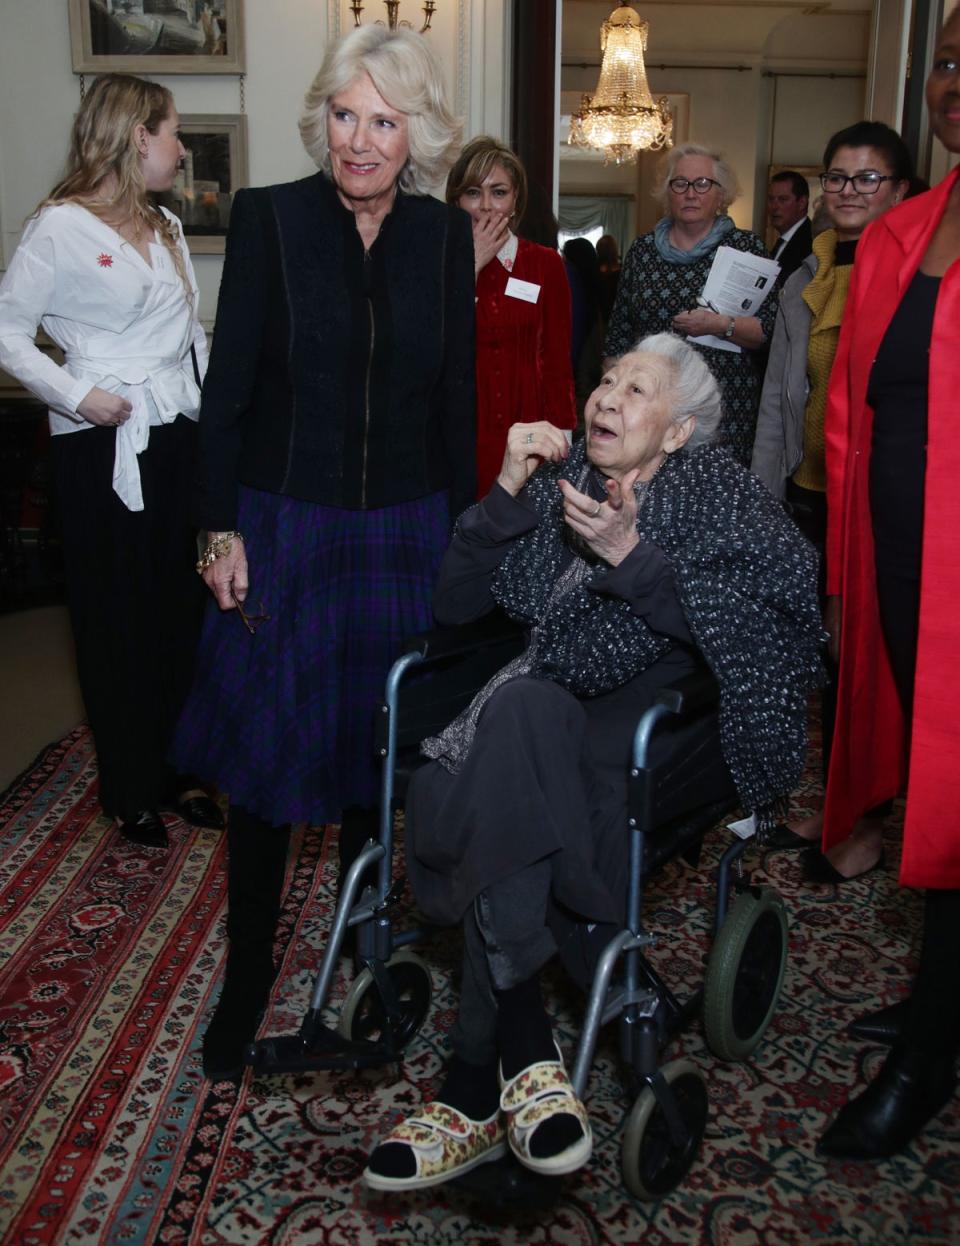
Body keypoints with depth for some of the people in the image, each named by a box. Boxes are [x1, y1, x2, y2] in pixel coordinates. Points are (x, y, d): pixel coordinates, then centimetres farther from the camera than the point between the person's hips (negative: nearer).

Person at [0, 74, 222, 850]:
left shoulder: (165, 226, 14)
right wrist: (77, 395, -17)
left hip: (181, 435, 6)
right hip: (106, 445, -6)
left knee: (182, 604, 8)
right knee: (117, 617, 4)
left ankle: (177, 770, 23)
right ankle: (131, 792, 18)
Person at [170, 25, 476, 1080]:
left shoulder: (444, 235, 4)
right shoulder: (267, 218, -4)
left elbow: (456, 395, 8)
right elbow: (228, 384, -4)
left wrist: (459, 529, 7)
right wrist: (221, 529, -7)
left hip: (404, 528, 3)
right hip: (283, 523, -2)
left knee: (379, 740, 13)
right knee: (265, 750, 5)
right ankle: (246, 974, 21)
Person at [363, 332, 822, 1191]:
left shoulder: (717, 491, 2)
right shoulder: (560, 478, 13)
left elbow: (772, 625, -14)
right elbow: (455, 605, 9)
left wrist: (631, 556, -19)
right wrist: (507, 492, -4)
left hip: (655, 711, -4)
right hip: (550, 707, 4)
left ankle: (478, 1088, -28)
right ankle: (525, 1054, -26)